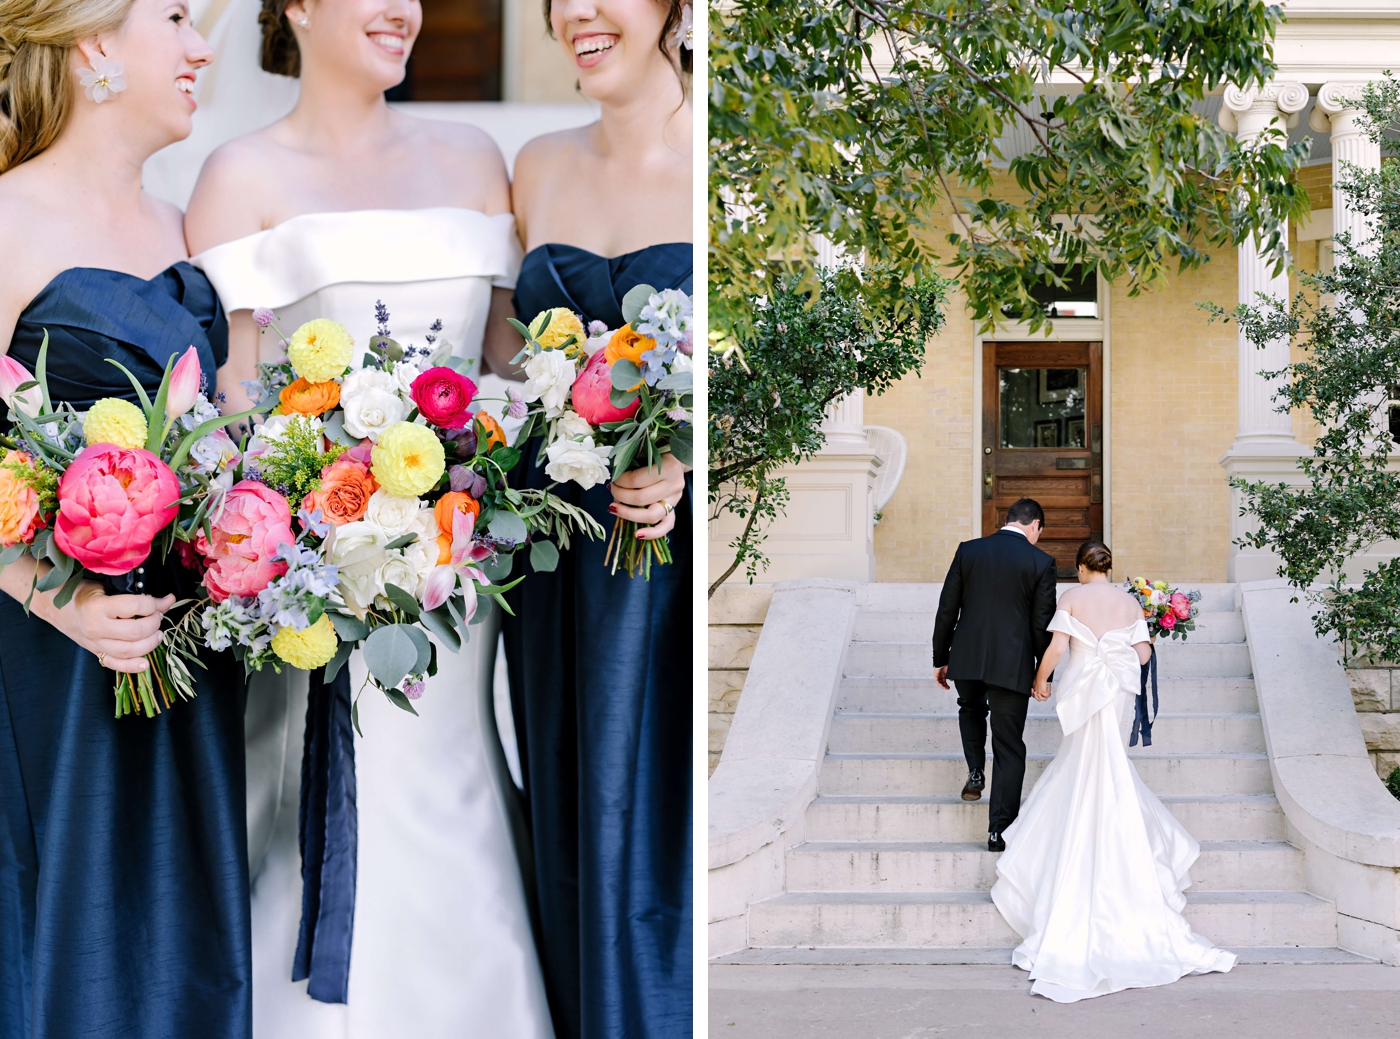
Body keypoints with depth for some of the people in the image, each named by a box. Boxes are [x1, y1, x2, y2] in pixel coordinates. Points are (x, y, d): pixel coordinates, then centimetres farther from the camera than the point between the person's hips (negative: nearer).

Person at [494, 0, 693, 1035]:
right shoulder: (540, 168, 10)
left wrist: (677, 465, -22)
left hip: (679, 555, -5)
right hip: (558, 565, 5)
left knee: (655, 857, 1)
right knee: (572, 848, 13)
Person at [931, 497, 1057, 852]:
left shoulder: (968, 551, 2)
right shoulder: (1040, 562, -4)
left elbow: (946, 610, 4)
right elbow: (1042, 625, -3)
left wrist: (940, 659, 14)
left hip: (966, 659, 2)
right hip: (1012, 665, -2)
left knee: (971, 709, 35)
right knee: (1009, 749, 6)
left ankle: (976, 772, 20)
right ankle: (1000, 830, 5)